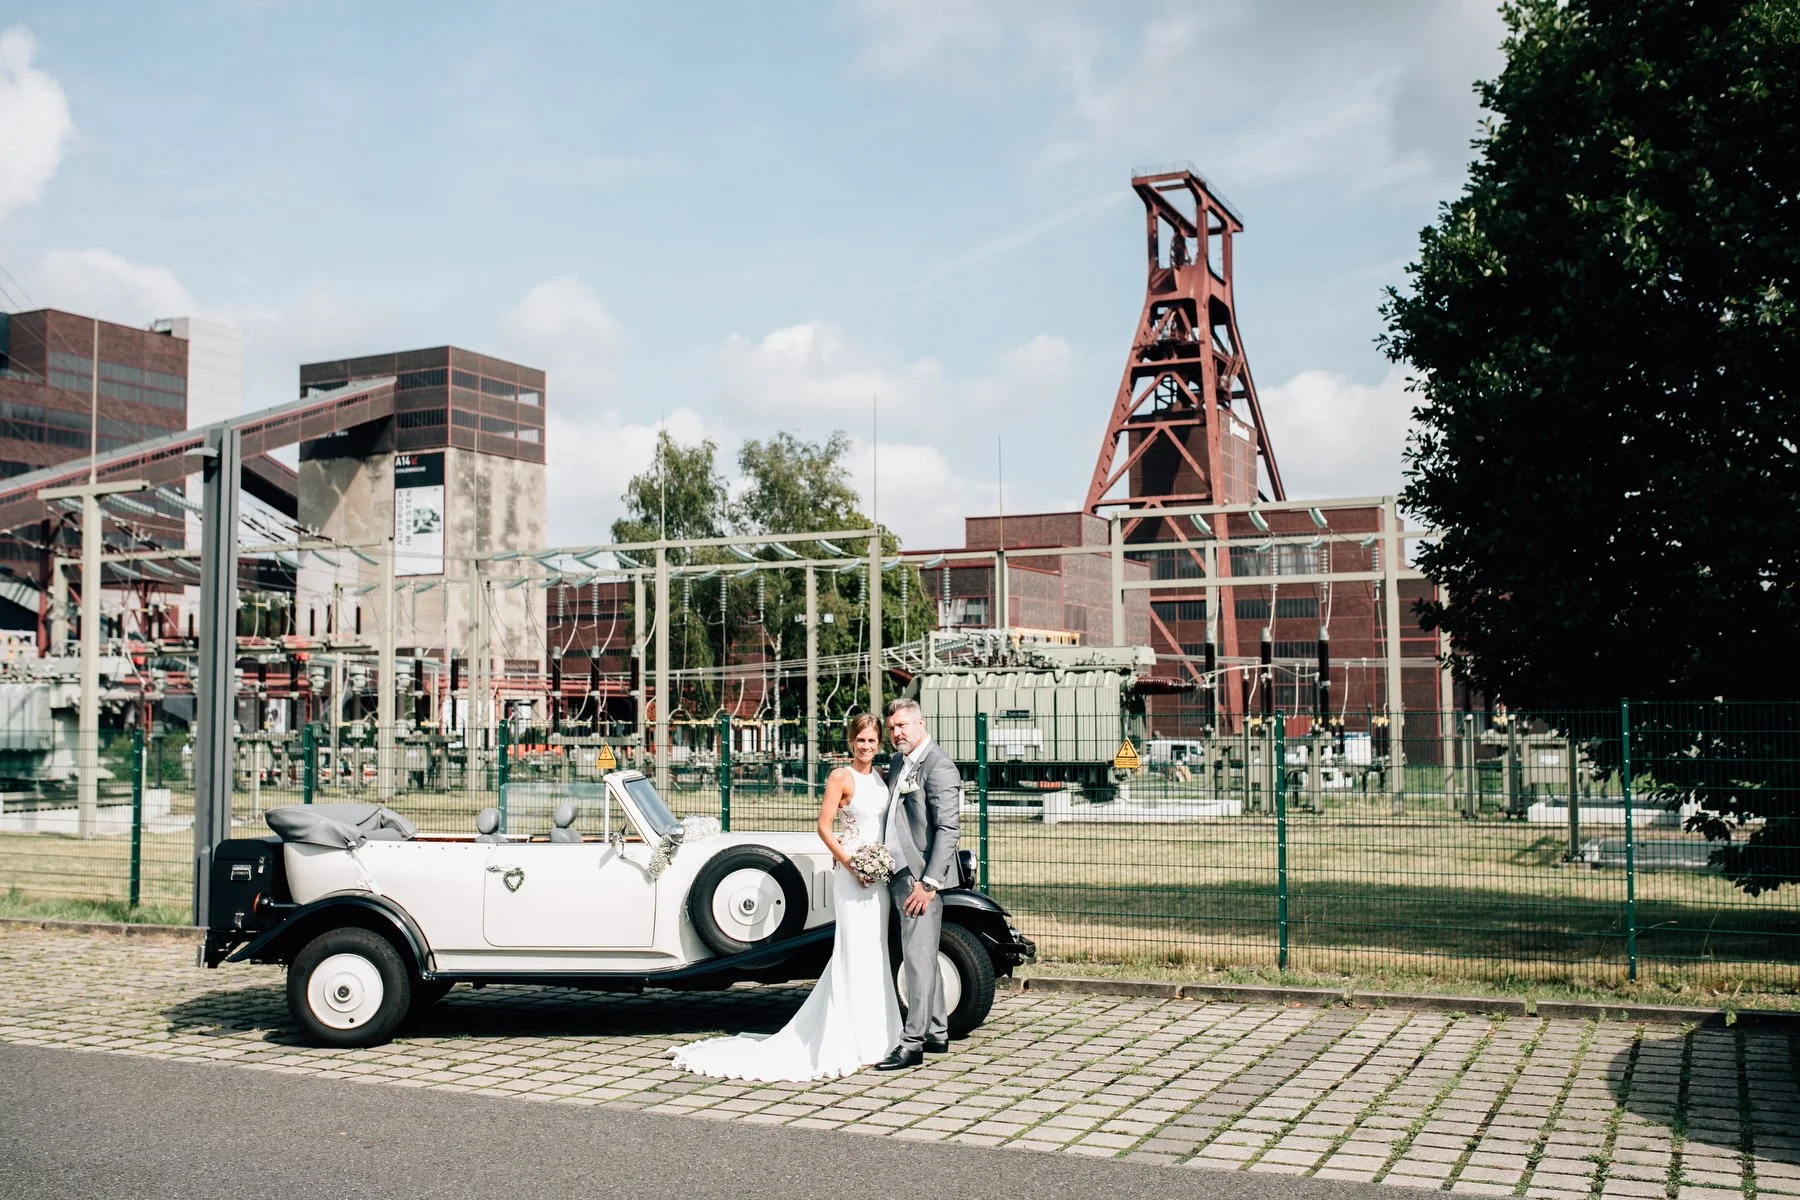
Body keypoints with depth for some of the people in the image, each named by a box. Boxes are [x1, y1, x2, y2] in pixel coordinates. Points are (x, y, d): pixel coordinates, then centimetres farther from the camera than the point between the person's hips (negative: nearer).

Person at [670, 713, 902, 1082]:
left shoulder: (883, 776, 11)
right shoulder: (841, 777, -8)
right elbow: (824, 826, -10)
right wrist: (850, 864, -17)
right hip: (851, 873, -6)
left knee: (875, 951, 11)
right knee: (855, 951, -6)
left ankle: (871, 1035, 21)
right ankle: (847, 1041, 1)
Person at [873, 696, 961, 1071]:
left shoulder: (939, 767, -13)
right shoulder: (898, 762, 15)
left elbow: (946, 830, -18)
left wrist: (928, 882, -22)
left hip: (921, 876, -9)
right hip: (898, 874, 9)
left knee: (918, 957, -8)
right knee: (921, 957, 16)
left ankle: (912, 1043, -6)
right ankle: (936, 1034, 25)